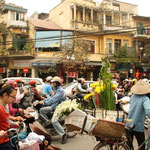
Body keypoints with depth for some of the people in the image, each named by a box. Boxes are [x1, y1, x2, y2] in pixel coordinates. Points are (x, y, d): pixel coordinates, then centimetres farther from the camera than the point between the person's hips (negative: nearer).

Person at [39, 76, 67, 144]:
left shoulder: (60, 91, -18)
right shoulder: (57, 90, 16)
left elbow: (53, 100, -27)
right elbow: (51, 97, 15)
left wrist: (44, 103, -24)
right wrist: (43, 101, 4)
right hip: (54, 107, 10)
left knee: (54, 121, -31)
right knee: (41, 110, 5)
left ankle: (63, 134, -24)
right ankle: (47, 123, 9)